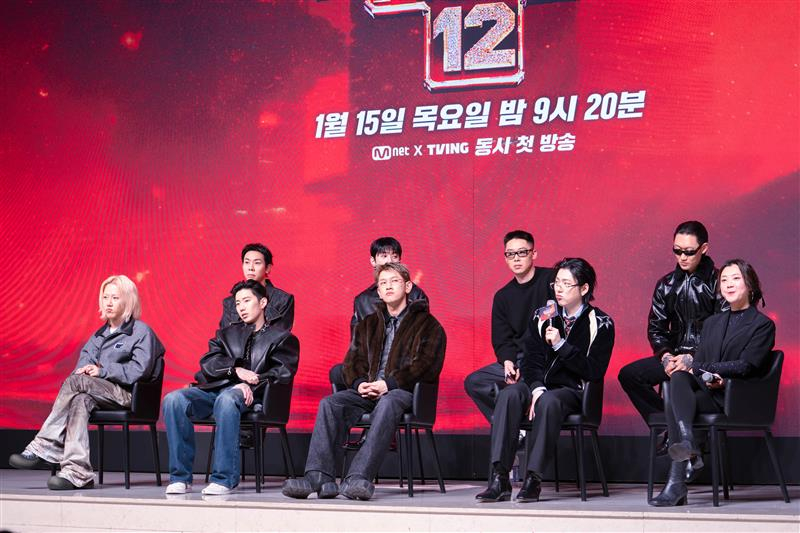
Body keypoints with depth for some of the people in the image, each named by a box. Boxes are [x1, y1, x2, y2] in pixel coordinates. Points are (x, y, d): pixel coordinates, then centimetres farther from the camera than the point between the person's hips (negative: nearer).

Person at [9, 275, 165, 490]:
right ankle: (77, 471, -44)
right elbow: (85, 357, 16)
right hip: (100, 393, 6)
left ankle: (44, 447, -30)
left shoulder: (141, 331, 2)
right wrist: (84, 369, -9)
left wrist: (102, 371, -15)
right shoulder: (101, 334, 26)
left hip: (127, 395, -6)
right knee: (81, 400, -30)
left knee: (74, 382, -28)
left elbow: (139, 370, -11)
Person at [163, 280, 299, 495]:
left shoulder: (282, 338, 18)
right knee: (173, 399, -26)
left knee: (226, 400, -41)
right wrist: (236, 369, -7)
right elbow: (207, 363, 13)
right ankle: (180, 477, -25)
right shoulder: (227, 333, 30)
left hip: (248, 395, -4)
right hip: (215, 389, 4)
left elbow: (282, 373, 0)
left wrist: (250, 386, -15)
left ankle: (224, 479, -39)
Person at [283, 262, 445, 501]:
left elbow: (425, 365, -5)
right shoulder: (368, 324, 26)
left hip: (404, 390, -5)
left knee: (387, 404, -40)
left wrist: (389, 384, -17)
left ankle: (359, 477, -51)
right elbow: (353, 360, 17)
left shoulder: (427, 324, 9)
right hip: (368, 391, 5)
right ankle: (319, 477, -35)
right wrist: (359, 383, -7)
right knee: (330, 403, -23)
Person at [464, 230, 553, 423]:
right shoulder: (502, 296, 15)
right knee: (474, 382, -10)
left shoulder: (551, 280, -4)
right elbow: (502, 341, 12)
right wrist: (508, 362, -12)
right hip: (517, 361, 7)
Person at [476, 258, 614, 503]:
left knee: (549, 401, -38)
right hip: (540, 386, 4)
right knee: (509, 394, -29)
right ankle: (499, 479, -36)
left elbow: (594, 372, -8)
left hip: (574, 392, -4)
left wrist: (561, 345, -14)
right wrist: (537, 388, -15)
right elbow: (531, 360, 5)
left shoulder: (601, 324, 0)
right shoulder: (542, 317, 13)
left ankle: (533, 479, -38)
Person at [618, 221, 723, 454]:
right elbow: (655, 327, 14)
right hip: (675, 357, 6)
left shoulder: (717, 282, -5)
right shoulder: (666, 285, 12)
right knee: (628, 374, -10)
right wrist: (665, 354, -6)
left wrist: (693, 357, -19)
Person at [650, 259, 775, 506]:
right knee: (679, 378, -31)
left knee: (673, 403, -30)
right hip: (709, 393, 5)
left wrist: (696, 367, -12)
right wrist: (707, 378, -10)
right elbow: (698, 361, 16)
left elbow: (747, 367, -7)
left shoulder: (763, 325, 6)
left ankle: (677, 482, -38)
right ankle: (688, 445, -44)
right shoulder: (712, 322, 25)